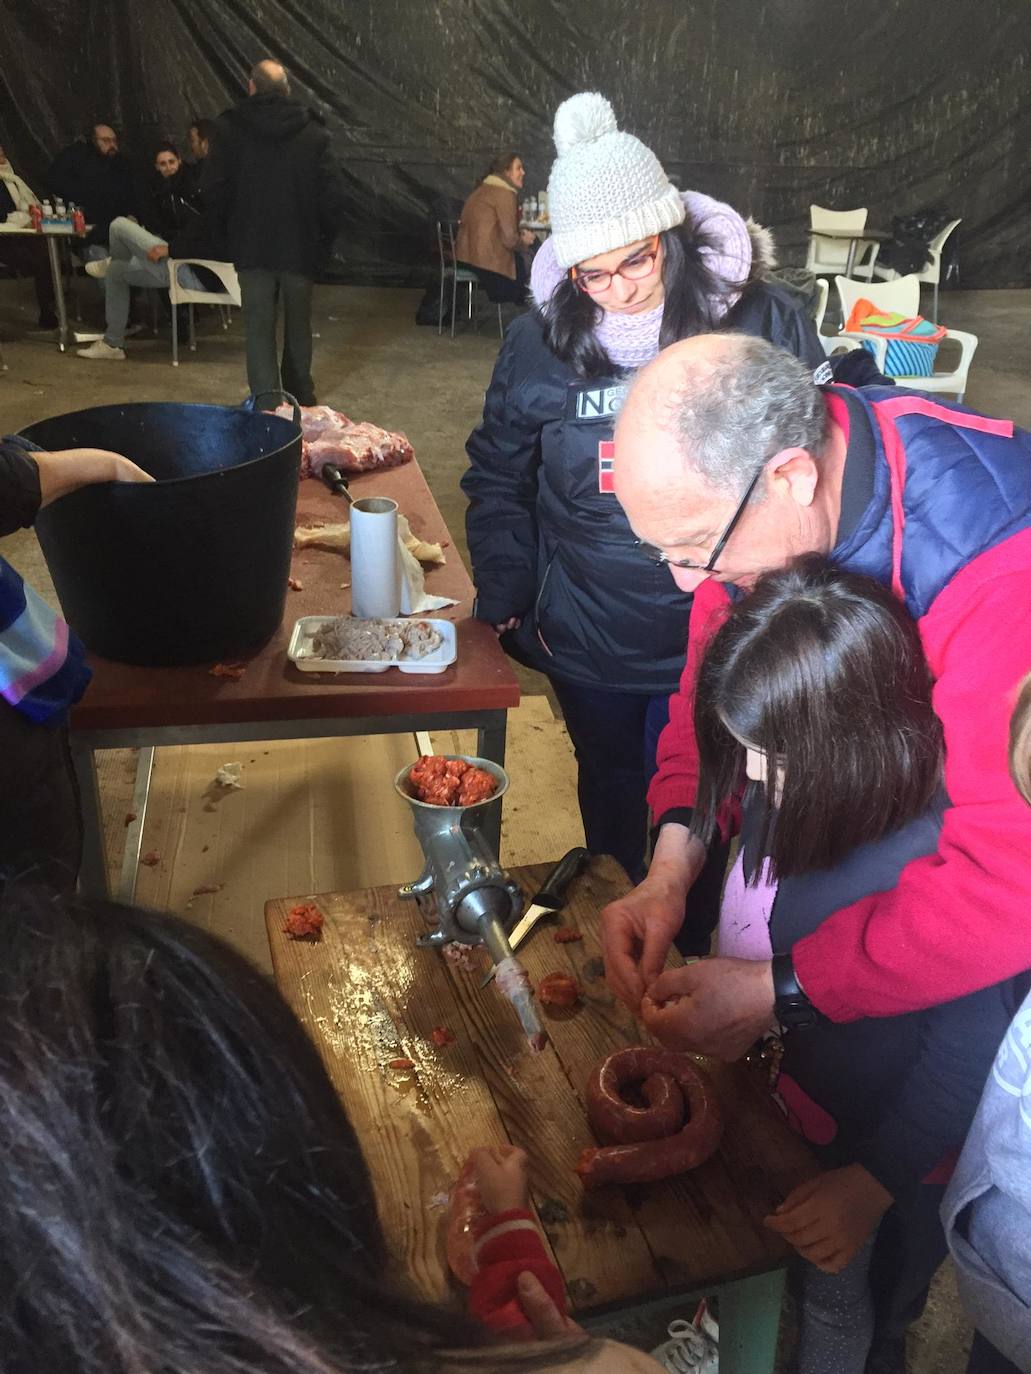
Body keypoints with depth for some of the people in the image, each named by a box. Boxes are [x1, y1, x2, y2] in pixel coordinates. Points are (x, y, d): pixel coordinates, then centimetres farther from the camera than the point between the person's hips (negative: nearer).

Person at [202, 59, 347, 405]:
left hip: (252, 247, -1)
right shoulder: (313, 132, -1)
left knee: (259, 328, 2)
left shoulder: (230, 129, -2)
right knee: (298, 326, 15)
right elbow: (333, 194, -5)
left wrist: (229, 231, 10)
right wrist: (323, 238, 6)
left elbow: (213, 188, -4)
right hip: (301, 247, 1)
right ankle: (301, 401, 26)